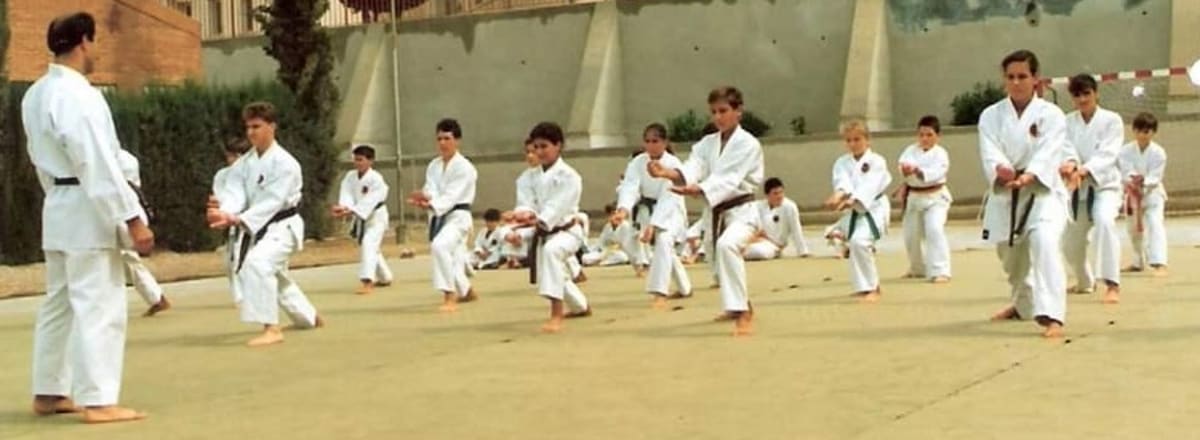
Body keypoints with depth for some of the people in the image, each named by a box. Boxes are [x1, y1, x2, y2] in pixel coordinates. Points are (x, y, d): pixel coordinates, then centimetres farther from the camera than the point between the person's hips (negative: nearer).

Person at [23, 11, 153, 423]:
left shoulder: (35, 94, 10)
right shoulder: (76, 94, -19)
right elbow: (98, 164, -23)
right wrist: (133, 218, -22)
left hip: (58, 208, 10)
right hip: (87, 212, -10)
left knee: (60, 302, 16)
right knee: (99, 305, -8)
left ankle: (49, 392, 23)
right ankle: (97, 400, -8)